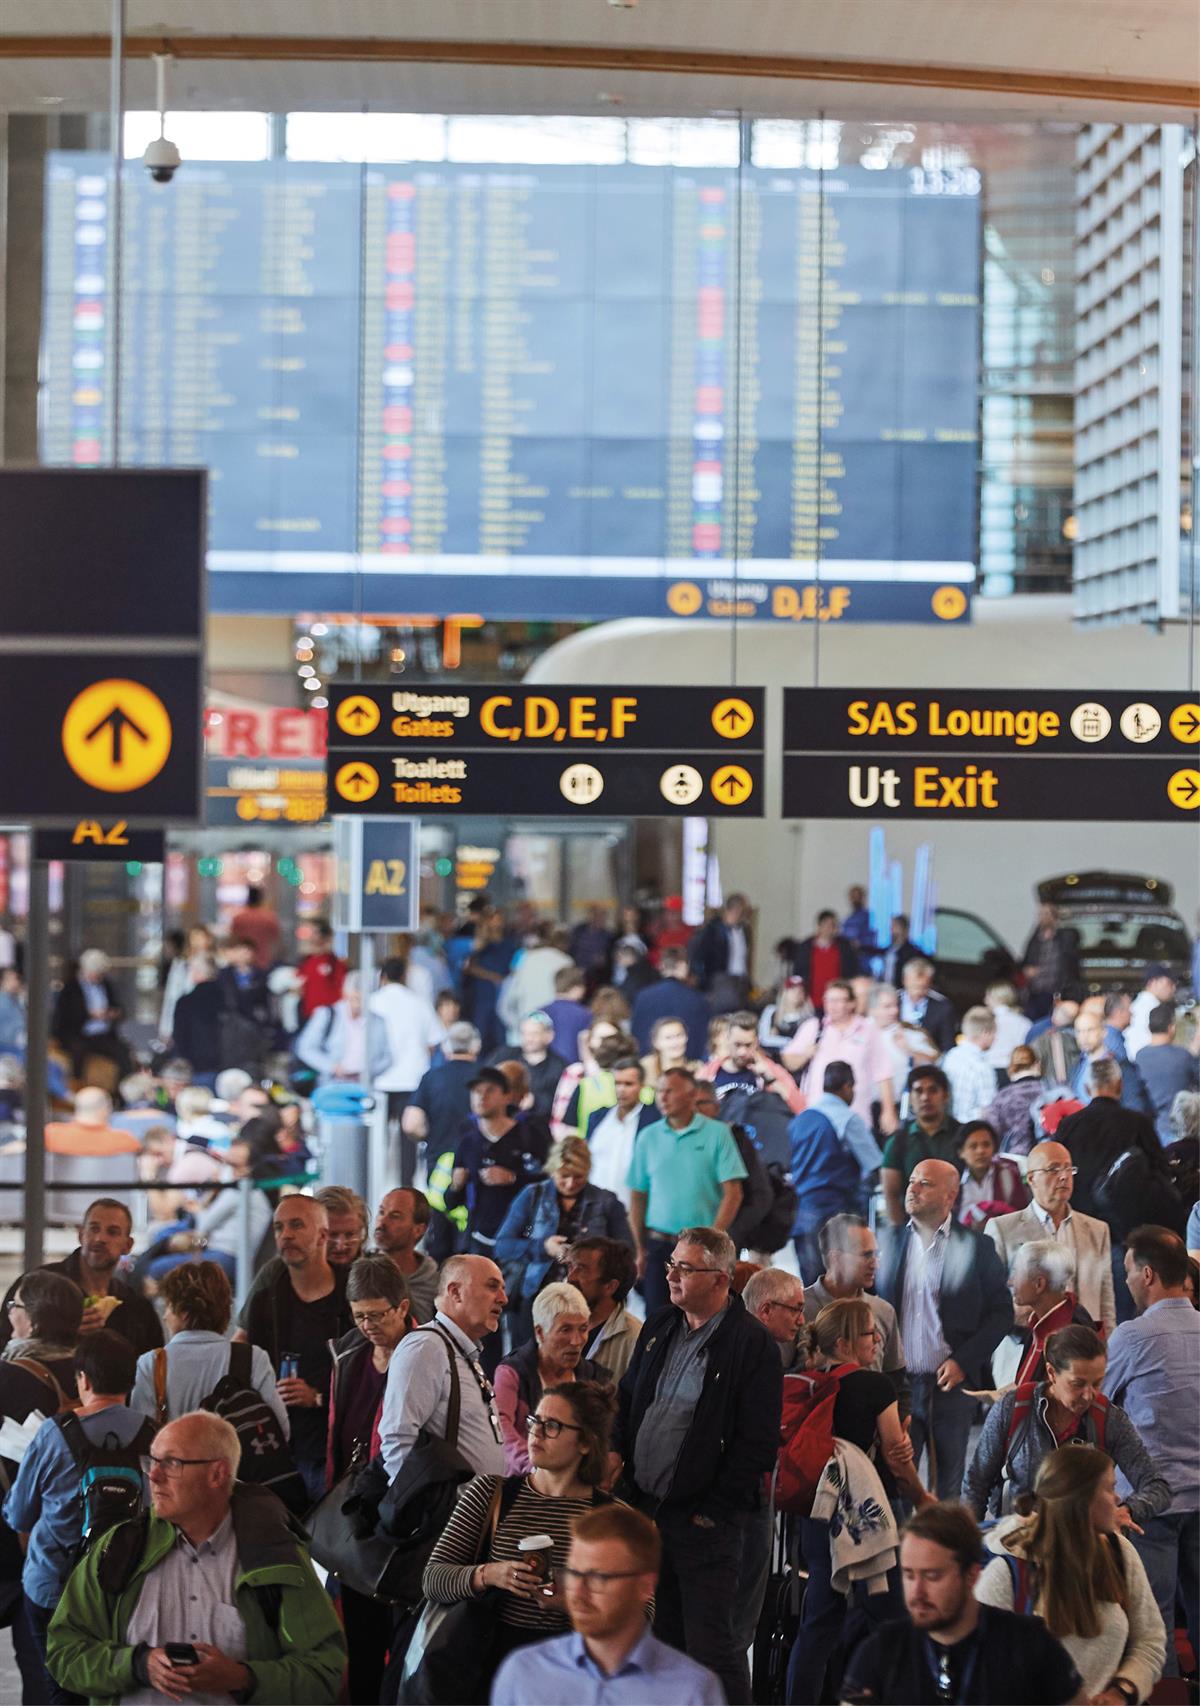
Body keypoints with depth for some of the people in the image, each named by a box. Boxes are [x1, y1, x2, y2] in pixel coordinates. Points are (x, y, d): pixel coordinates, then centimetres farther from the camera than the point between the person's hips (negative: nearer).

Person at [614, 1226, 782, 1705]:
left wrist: (713, 1511, -13)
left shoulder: (752, 1343, -11)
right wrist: (627, 1482, 6)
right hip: (646, 1508, 7)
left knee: (711, 1646, -4)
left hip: (705, 1520, -7)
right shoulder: (658, 1327, 10)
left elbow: (757, 1444, -13)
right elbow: (626, 1407, 17)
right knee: (660, 1639, 12)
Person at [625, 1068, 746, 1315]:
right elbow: (637, 1197, 10)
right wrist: (640, 1250, 5)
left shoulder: (717, 1133, -1)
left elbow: (733, 1193, -4)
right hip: (659, 1246, 2)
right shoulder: (648, 1137, 8)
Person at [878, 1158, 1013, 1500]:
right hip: (897, 1383, 1)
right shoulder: (889, 1241, 8)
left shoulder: (976, 1247, 2)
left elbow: (1001, 1312, 2)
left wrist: (963, 1361, -8)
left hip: (951, 1385, -1)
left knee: (950, 1490, 6)